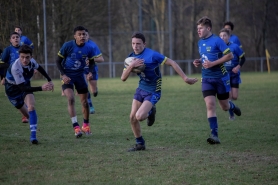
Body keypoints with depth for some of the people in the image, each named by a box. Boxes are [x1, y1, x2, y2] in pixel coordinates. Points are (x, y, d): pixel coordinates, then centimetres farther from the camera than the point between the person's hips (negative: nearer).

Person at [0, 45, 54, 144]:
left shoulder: (31, 61, -20)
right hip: (13, 88, -3)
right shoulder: (15, 68, -39)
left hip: (25, 85, 4)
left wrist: (49, 80, 9)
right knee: (26, 114, 5)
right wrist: (41, 88, -46)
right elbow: (23, 88, -39)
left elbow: (39, 68, 7)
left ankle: (33, 136, -23)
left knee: (31, 107, -21)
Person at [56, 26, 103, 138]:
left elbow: (91, 62, 11)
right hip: (67, 75, -3)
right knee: (70, 99, -22)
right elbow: (58, 61, -8)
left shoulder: (89, 48, -8)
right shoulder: (67, 46, -17)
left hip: (80, 75, 3)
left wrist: (90, 72, -9)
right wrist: (63, 75, -18)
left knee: (85, 102, 7)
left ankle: (86, 125, 30)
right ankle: (76, 127, -21)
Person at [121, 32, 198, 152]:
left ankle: (151, 112, 14)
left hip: (153, 91, -6)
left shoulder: (152, 55, -21)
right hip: (141, 89, 7)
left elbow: (172, 63, -18)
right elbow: (123, 78, -5)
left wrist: (185, 78, -22)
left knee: (139, 117, -22)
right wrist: (132, 65, -23)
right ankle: (140, 144, 20)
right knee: (132, 118, 1)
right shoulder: (131, 57, -2)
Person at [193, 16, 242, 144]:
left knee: (224, 106, 8)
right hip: (207, 79, 4)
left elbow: (229, 56, -16)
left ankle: (232, 107, 47)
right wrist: (199, 62, 1)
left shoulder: (217, 41, -14)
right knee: (210, 105, -13)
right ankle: (214, 135, -15)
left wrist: (213, 63, -22)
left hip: (220, 77, -4)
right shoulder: (200, 42, 8)